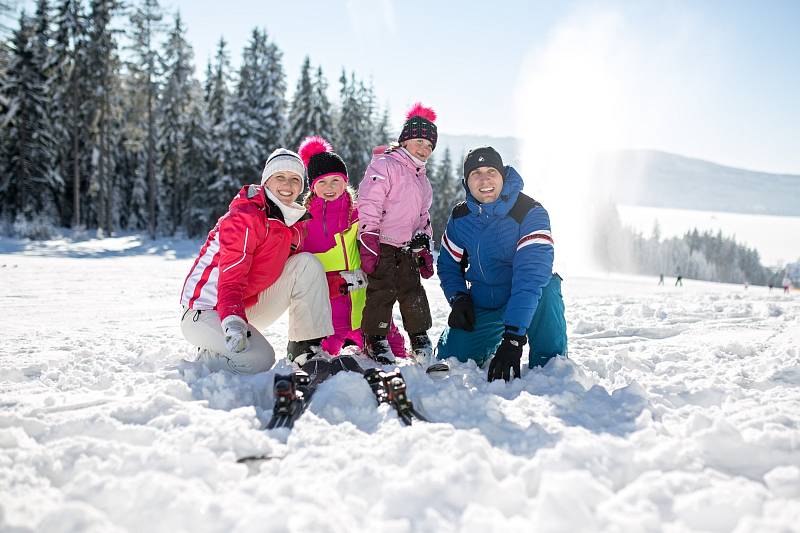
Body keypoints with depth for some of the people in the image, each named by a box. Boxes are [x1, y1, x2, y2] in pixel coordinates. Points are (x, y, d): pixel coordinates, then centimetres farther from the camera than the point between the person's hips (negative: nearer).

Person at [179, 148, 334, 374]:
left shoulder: (296, 221, 6)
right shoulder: (245, 216, -19)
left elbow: (304, 274, 16)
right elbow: (231, 275, -28)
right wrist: (233, 321, -44)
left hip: (248, 306, 8)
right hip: (208, 310, -7)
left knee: (307, 263, -7)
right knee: (260, 358, -33)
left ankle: (308, 350, -7)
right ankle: (206, 358, 0)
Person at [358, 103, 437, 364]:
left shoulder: (422, 179, 21)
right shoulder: (384, 165, -8)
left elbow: (423, 217, 28)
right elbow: (368, 206, -16)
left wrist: (424, 249, 19)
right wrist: (368, 245, -22)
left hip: (407, 248, 7)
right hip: (381, 245, -7)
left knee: (413, 292, 7)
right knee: (383, 291, -8)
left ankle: (420, 337, 19)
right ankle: (375, 338, 4)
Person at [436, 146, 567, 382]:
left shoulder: (531, 213, -25)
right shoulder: (459, 217, -6)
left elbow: (530, 276, -36)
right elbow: (448, 264, 8)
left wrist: (513, 338, -45)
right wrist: (459, 299, -14)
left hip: (527, 298, -4)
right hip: (482, 304, 5)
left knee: (547, 287, -37)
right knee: (449, 358, -6)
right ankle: (491, 344, 27)